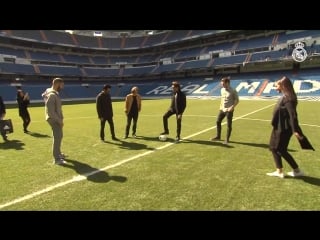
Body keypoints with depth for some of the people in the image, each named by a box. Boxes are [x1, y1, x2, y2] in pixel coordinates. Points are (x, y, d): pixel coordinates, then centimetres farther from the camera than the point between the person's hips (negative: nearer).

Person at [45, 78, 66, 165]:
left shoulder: (55, 94, 12)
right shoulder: (51, 95, -19)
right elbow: (51, 111, -24)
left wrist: (60, 119, 11)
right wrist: (59, 120, -20)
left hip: (56, 119, 10)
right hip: (54, 120, -10)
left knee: (59, 136, 20)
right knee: (57, 138, -8)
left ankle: (58, 153, 35)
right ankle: (57, 159, -3)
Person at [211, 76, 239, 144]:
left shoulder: (233, 91, -12)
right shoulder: (222, 90, 7)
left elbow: (237, 100, -9)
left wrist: (232, 107, -20)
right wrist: (220, 106, 13)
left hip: (229, 110, -7)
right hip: (222, 109, 7)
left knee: (229, 125, 0)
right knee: (218, 122, 10)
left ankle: (227, 139, 11)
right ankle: (218, 136, 25)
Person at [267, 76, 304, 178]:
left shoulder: (287, 98, -20)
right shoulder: (285, 97, 9)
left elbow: (293, 115, -25)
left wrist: (295, 130, -27)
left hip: (283, 129, -10)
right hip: (279, 128, 10)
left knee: (281, 150, 3)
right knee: (274, 148, 14)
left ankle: (297, 170, 19)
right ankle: (279, 171, 23)